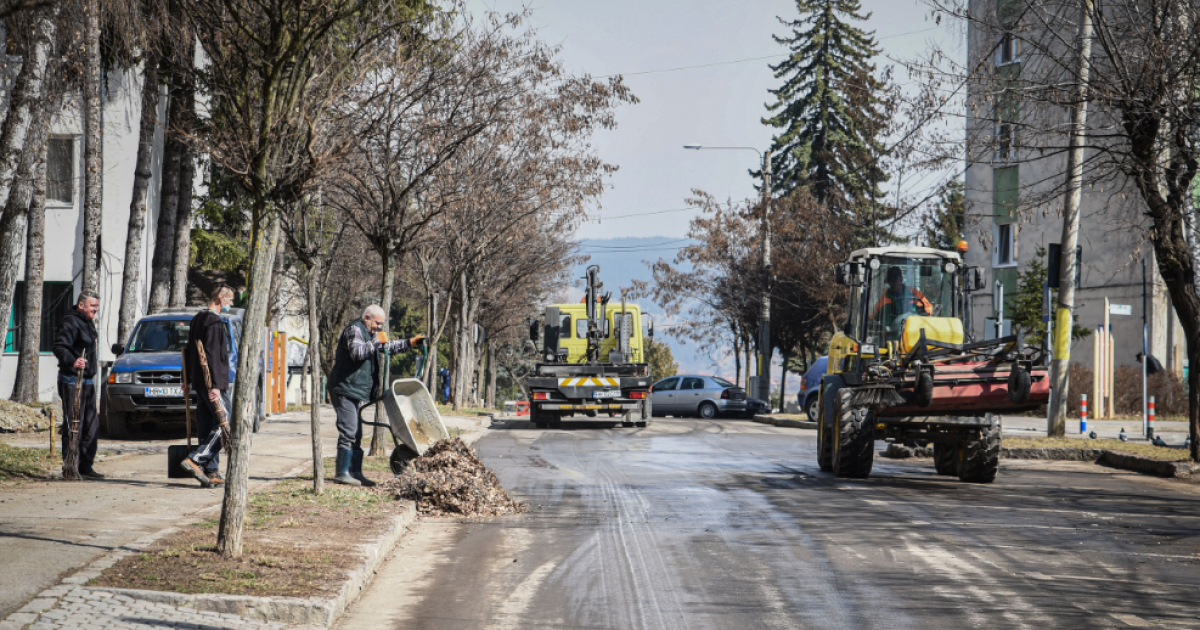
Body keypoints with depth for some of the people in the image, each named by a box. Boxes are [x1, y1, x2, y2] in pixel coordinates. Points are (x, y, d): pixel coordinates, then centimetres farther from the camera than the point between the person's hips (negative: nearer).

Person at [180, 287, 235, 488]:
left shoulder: (197, 319, 18)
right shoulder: (214, 322, -13)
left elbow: (189, 351, 23)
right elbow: (212, 356, -20)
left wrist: (189, 380, 26)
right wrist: (215, 385, -22)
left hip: (200, 383, 10)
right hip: (212, 382, -10)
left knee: (207, 428, 9)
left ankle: (211, 473, 8)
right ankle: (195, 460, -17)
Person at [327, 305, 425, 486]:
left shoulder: (368, 335, 23)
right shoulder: (354, 330, -10)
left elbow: (387, 347, 37)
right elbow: (357, 352, -27)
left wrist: (409, 343, 31)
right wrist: (377, 342, -24)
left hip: (355, 392, 11)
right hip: (344, 389, -11)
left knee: (356, 435, 9)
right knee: (348, 432, -14)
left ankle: (355, 473, 11)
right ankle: (342, 472, -14)